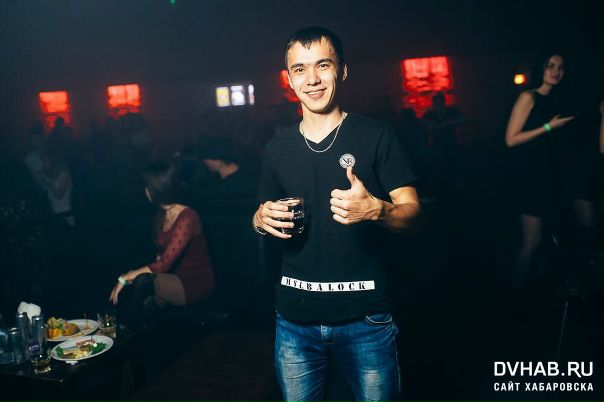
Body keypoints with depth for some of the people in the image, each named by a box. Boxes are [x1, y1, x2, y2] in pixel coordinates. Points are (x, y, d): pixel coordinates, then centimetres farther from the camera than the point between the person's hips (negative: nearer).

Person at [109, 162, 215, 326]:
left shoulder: (186, 218, -21)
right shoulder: (162, 214, 7)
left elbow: (164, 263, -24)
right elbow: (161, 255, 11)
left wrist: (125, 278, -18)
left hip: (196, 284, -7)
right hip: (176, 279, 7)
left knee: (142, 281, -26)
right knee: (143, 305, -21)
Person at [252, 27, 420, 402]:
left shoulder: (377, 136, -5)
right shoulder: (277, 148, 7)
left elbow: (411, 212, -6)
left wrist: (375, 209, -26)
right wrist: (260, 219, -6)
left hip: (365, 317, -3)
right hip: (295, 318, 4)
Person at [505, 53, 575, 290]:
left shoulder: (555, 102, 13)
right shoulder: (529, 97, -7)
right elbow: (511, 139, -15)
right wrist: (549, 127, -15)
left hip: (550, 176, 8)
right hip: (530, 176, -7)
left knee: (546, 236, 11)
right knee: (533, 242, -6)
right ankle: (516, 291, 9)